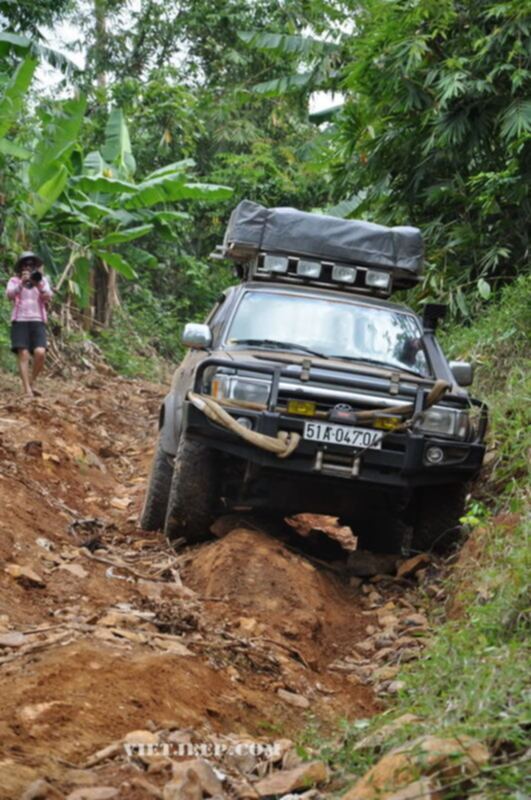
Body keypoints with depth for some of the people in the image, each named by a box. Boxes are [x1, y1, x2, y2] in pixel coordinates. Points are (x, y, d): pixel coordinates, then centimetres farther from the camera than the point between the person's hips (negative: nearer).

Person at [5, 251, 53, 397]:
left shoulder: (42, 280, 14)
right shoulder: (14, 280, 9)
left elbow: (48, 298, -3)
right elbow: (10, 295, -11)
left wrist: (39, 284, -21)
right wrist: (21, 284, -28)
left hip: (37, 321, 1)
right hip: (19, 321, -1)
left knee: (40, 353, -17)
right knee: (23, 354, -13)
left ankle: (32, 382, 3)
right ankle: (27, 390, -15)